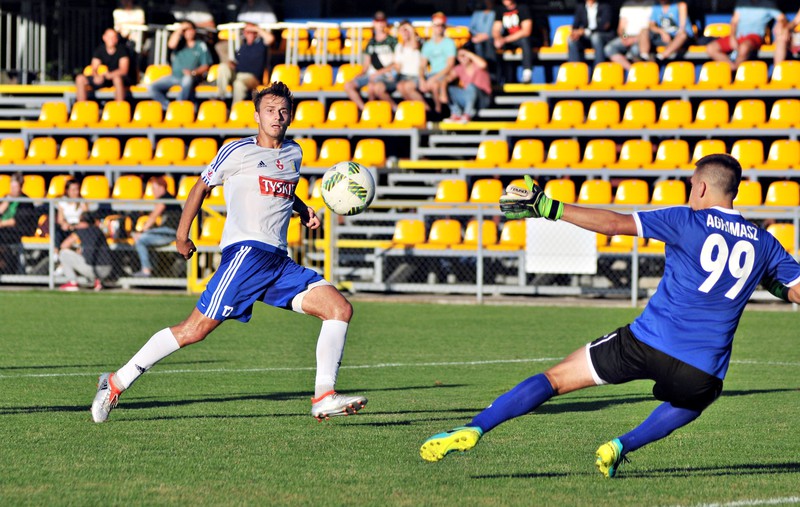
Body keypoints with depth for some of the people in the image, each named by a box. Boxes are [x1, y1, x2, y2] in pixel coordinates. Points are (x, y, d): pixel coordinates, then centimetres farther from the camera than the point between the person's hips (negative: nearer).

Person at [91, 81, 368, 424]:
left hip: (279, 261, 6)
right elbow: (202, 186, 13)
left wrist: (303, 210, 18)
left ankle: (324, 398, -12)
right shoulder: (238, 151, 3)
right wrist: (182, 235, 11)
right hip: (246, 251, -6)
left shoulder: (294, 154, 19)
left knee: (340, 308, -9)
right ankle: (116, 384, -5)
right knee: (196, 329, -15)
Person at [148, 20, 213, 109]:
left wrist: (193, 72, -18)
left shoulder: (201, 46, 6)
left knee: (187, 79, -42)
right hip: (174, 77, 4)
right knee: (152, 87, -15)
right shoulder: (180, 44, 14)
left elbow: (205, 66, 1)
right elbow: (171, 45, -10)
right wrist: (180, 29, -5)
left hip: (191, 77, -4)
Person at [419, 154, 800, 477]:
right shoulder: (764, 245, 9)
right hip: (703, 368, 2)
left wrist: (548, 208, -7)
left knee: (555, 379, 7)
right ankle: (622, 446, 10)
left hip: (647, 342, -2)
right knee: (684, 407, 35)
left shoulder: (688, 222, 0)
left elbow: (615, 223, -8)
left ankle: (473, 430, -4)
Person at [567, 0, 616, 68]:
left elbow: (605, 25, -12)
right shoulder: (580, 7, 13)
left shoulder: (605, 6, 0)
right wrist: (575, 32, -18)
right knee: (572, 41, -27)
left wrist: (585, 31, -22)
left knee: (596, 37, -37)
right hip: (586, 38, 3)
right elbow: (576, 24, 8)